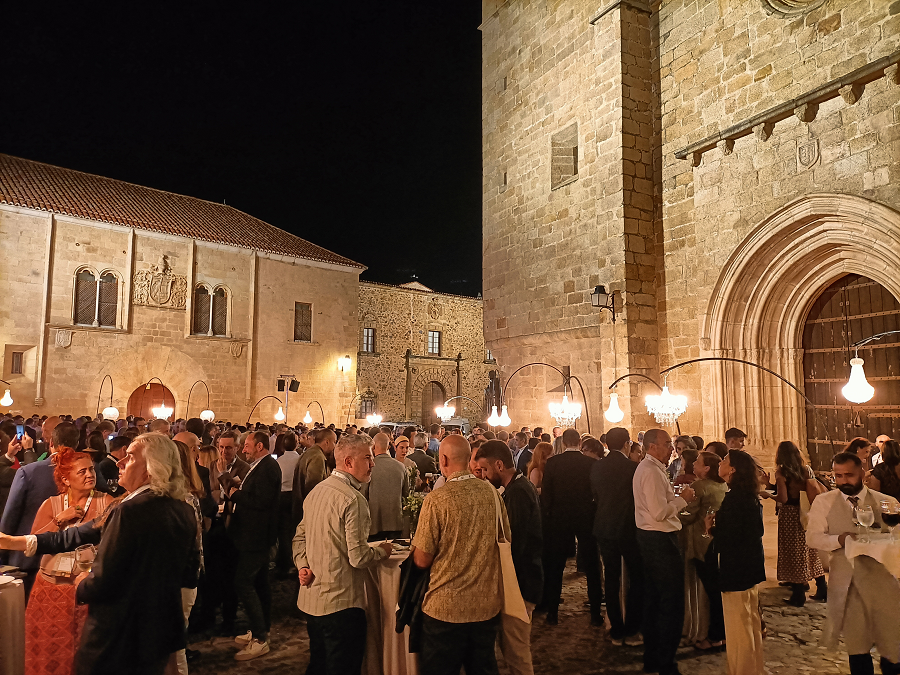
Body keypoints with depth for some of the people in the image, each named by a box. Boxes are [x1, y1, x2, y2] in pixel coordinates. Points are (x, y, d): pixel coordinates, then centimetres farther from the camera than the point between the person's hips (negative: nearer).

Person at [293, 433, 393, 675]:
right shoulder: (353, 500, -22)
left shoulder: (316, 491, 7)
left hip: (311, 598, 9)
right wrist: (382, 550, -6)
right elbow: (358, 557, -24)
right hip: (341, 602, -9)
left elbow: (300, 537, 14)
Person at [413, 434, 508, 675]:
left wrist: (415, 548, 7)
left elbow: (422, 561, -15)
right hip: (487, 605, 5)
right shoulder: (492, 493, -4)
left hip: (446, 609, -4)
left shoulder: (436, 500, -19)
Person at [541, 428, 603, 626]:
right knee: (591, 566, 12)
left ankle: (552, 612, 16)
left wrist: (549, 513, 6)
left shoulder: (552, 462, -9)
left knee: (555, 567, 11)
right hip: (586, 518, 0)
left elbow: (546, 494, -7)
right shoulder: (591, 463, -8)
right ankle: (595, 613, 17)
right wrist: (593, 512, 12)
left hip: (559, 519, 0)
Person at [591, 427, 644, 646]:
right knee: (637, 579, 11)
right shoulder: (633, 467, -16)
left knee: (611, 579, 12)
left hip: (604, 528, 4)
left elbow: (594, 496, 6)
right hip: (628, 528, -4)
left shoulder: (596, 468, -2)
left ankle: (616, 631, 18)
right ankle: (631, 630, 12)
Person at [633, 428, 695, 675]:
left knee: (653, 597, 18)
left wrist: (677, 497, 10)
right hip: (661, 539, -11)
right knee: (672, 600, -1)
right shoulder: (652, 471, -20)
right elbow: (659, 513, -25)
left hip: (649, 537, 11)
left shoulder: (646, 468, 13)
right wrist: (682, 498, -12)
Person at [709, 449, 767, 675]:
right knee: (751, 621, 21)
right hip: (751, 565, 10)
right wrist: (720, 520, 10)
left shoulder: (733, 498, -23)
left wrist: (711, 527, -7)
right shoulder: (751, 496, 6)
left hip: (736, 569, -10)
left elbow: (728, 539, -25)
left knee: (738, 626, 3)